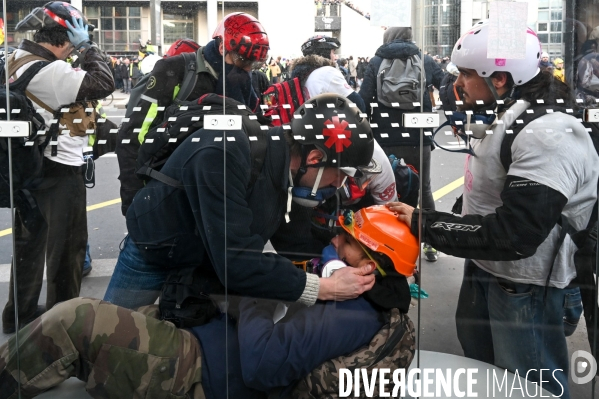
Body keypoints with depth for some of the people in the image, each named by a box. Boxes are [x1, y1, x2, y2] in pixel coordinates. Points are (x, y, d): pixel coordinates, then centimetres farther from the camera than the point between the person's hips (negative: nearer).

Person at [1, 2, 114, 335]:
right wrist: (88, 47, -11)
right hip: (60, 170, -9)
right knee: (67, 246, 4)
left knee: (30, 241, 20)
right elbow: (103, 84, -24)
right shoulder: (50, 71, -23)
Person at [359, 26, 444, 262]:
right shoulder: (426, 62, 4)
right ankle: (430, 245, 20)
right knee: (423, 189, 17)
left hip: (385, 138, -1)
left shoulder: (376, 62, 2)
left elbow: (364, 100, -6)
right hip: (418, 137, 1)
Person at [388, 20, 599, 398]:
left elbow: (513, 235, -33)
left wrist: (424, 223, -27)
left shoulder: (548, 135, -27)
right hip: (485, 268, 10)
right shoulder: (499, 118, 4)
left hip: (524, 287, -9)